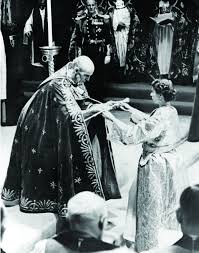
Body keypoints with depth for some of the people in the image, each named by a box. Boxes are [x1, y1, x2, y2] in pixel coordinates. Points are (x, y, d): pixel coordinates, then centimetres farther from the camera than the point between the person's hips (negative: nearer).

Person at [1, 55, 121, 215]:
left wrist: (103, 107, -18)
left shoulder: (75, 82, -3)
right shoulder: (59, 85, -30)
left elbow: (85, 104, -2)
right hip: (39, 129, -9)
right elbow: (74, 116, -32)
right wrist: (98, 108, -29)